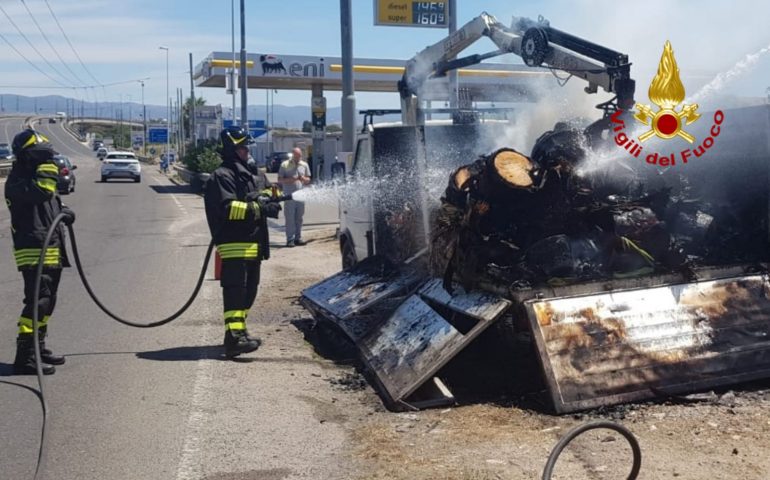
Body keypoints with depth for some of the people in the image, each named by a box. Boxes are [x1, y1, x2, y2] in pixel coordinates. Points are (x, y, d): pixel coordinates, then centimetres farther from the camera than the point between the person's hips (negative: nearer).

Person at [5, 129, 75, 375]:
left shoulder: (36, 175, 17)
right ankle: (25, 357, -14)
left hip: (51, 250, 10)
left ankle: (39, 348, 28)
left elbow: (49, 202, 31)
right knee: (37, 301, -15)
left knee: (47, 302, 17)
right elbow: (41, 192, -34)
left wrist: (63, 213, 10)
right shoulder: (17, 181, -14)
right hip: (34, 252, -10)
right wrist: (48, 166, -23)